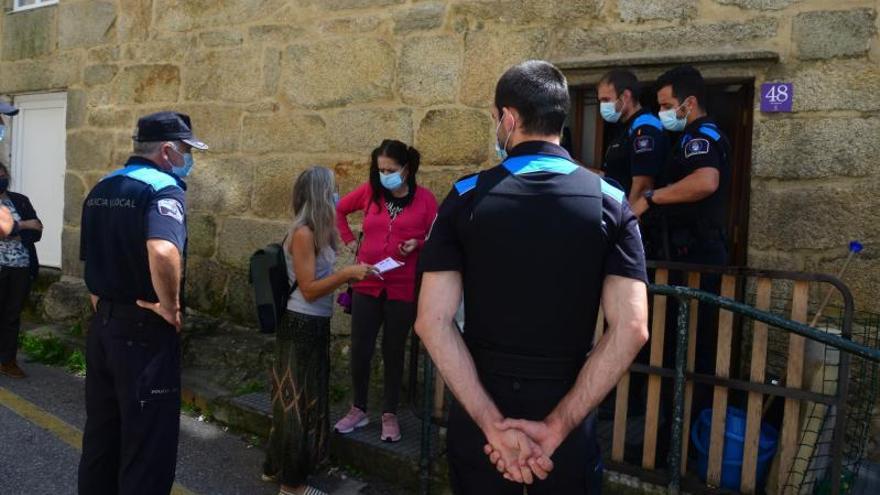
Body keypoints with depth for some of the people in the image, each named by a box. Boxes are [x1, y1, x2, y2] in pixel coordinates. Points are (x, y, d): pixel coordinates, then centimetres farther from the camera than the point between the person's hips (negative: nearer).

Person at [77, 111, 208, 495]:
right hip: (144, 330, -8)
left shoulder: (100, 189, 11)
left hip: (101, 325, 9)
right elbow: (163, 252, -37)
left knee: (100, 431, 21)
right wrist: (170, 306, -23)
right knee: (147, 441, 3)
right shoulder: (163, 187, -17)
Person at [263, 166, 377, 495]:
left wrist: (350, 273, 10)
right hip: (302, 326, -9)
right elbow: (309, 289, -19)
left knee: (302, 399, 20)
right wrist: (347, 274, -23)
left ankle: (277, 466, 36)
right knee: (298, 400, 3)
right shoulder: (303, 234, -19)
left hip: (314, 325, 10)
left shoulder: (317, 231, 8)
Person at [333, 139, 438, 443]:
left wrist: (418, 243, -18)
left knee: (393, 351, 10)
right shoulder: (370, 192, 2)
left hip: (403, 289, -2)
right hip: (367, 285, 2)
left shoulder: (424, 199, -5)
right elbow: (339, 210, 18)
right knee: (360, 349, 5)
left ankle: (390, 414, 26)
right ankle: (359, 409, 26)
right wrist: (350, 241, 10)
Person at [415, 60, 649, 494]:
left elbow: (432, 321, -13)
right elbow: (631, 329, -14)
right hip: (567, 412, 1)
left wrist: (492, 422, -15)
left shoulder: (466, 198, -7)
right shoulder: (611, 203, -6)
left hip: (477, 411, 0)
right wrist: (557, 425, -13)